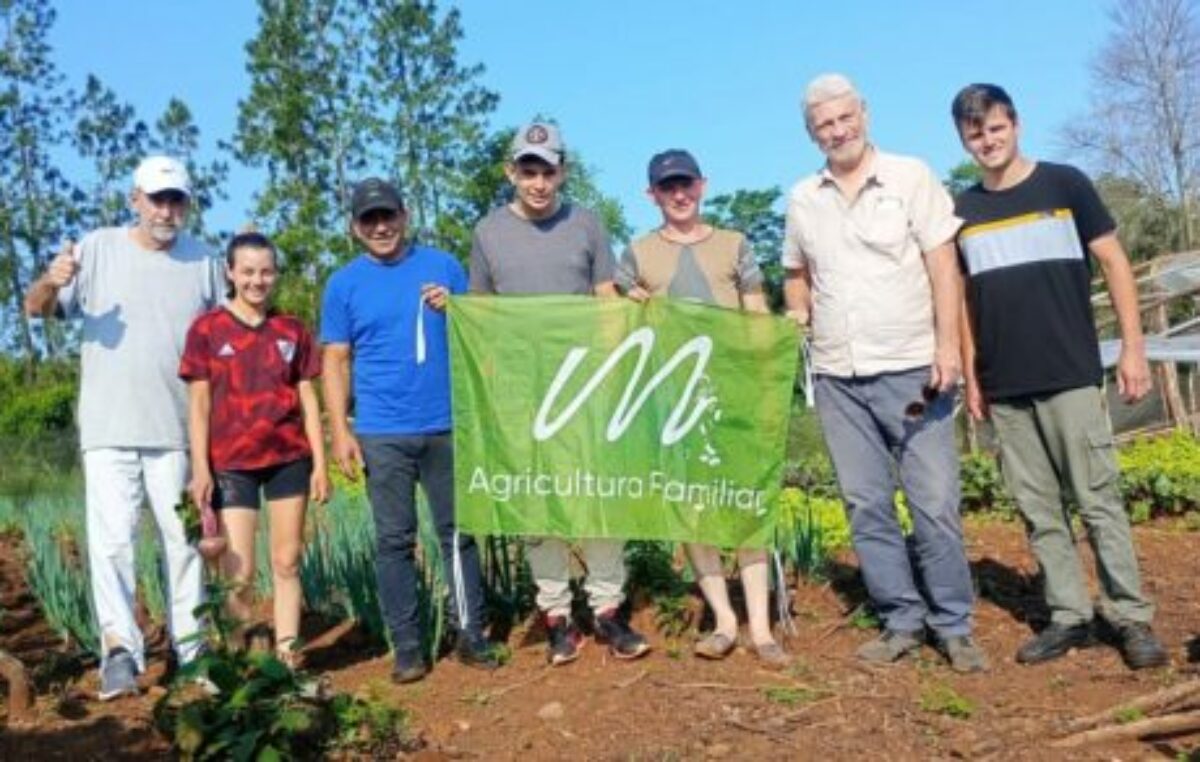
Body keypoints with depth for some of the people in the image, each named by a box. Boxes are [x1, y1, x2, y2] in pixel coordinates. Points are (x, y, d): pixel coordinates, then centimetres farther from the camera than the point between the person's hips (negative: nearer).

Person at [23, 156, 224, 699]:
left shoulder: (203, 262, 6)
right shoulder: (99, 249, 1)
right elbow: (34, 308, -1)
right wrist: (50, 283, -23)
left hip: (179, 431, 2)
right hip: (108, 429, -2)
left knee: (183, 538, 10)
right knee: (111, 537, -9)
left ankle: (191, 648, 19)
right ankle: (120, 648, -9)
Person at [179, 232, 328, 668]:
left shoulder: (292, 331, 8)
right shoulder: (207, 329, 2)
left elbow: (307, 399, 8)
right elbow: (198, 404, 0)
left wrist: (320, 464, 3)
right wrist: (200, 469, -6)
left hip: (289, 460, 2)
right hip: (231, 464, -2)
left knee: (287, 564, 5)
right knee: (240, 574, -4)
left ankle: (287, 658, 12)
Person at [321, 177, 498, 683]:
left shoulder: (443, 265, 8)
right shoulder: (344, 284, 6)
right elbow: (335, 362, 3)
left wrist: (455, 310, -11)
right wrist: (340, 432, -5)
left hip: (448, 425, 1)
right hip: (382, 434, 0)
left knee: (459, 532, 6)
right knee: (394, 541, 4)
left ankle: (470, 635, 16)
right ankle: (406, 647, 13)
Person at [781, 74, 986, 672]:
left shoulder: (910, 177, 1)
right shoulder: (803, 198, 11)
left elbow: (942, 265, -4)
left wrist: (947, 344, -13)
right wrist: (797, 330, 6)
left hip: (910, 369, -3)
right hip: (837, 377, 4)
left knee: (935, 503, -2)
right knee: (866, 506, 7)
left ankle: (953, 626, 12)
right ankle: (901, 621, 19)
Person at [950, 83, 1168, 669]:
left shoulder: (1064, 184, 2)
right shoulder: (962, 211, 10)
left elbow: (1113, 264, 2)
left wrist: (1132, 347, -5)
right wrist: (970, 376, 9)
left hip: (1070, 377, -3)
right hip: (1004, 388, 3)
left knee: (1098, 499, -3)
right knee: (1038, 509, 6)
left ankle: (1131, 618, 5)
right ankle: (1069, 616, 15)